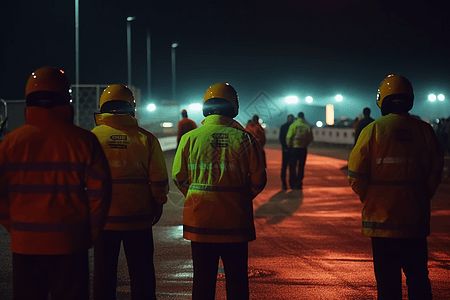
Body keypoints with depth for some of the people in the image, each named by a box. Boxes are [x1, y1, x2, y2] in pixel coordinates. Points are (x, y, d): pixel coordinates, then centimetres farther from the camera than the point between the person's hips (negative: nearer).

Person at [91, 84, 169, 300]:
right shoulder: (146, 138, -4)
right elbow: (159, 179, -3)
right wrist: (157, 206, 11)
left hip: (103, 217, 0)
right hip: (138, 218, 0)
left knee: (104, 274, 11)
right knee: (141, 274, 10)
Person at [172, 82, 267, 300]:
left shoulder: (190, 138, -4)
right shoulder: (244, 139, -4)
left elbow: (178, 177, 1)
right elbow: (258, 180, -1)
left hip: (200, 219, 0)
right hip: (235, 221, 0)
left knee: (203, 278, 9)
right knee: (237, 279, 10)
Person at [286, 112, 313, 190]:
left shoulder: (293, 125, -7)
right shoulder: (307, 127, 1)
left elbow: (288, 137, -10)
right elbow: (310, 139, 5)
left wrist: (289, 145, 6)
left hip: (294, 148, -2)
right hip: (303, 149, 2)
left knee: (292, 166, 7)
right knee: (301, 167, 9)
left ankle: (292, 184, 5)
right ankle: (299, 184, 8)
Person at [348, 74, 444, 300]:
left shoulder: (373, 130, -7)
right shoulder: (424, 130, -1)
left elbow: (356, 174, -8)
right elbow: (435, 172, 2)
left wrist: (368, 199, 9)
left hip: (382, 218, -2)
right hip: (416, 219, 2)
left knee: (388, 281, 4)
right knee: (418, 279, 13)